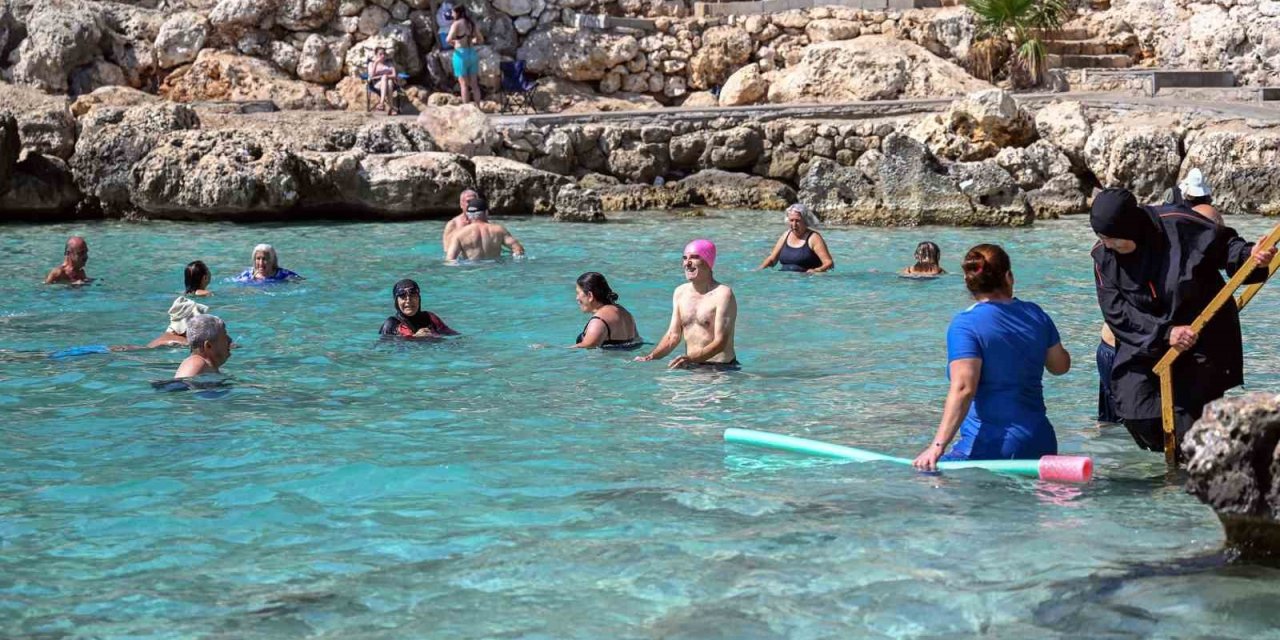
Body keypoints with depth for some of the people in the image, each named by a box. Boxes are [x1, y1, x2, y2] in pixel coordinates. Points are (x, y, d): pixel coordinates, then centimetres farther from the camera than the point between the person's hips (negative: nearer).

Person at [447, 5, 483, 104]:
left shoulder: (456, 24, -12)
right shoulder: (472, 23, 9)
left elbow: (449, 39, -25)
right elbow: (481, 40, 15)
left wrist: (452, 42, -1)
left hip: (461, 55, -6)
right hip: (472, 55, 6)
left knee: (464, 85, -1)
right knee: (474, 84, 10)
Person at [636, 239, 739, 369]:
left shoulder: (722, 294, -9)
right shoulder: (680, 292, 13)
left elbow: (720, 342, -16)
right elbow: (673, 335, 14)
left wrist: (691, 358, -31)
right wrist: (651, 357, -3)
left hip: (720, 368, -5)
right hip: (691, 367, 6)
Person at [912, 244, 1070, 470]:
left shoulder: (965, 324, -8)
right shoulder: (1035, 314, 10)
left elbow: (963, 388, -19)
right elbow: (1060, 366, 24)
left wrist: (937, 446, -21)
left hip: (991, 447, -6)